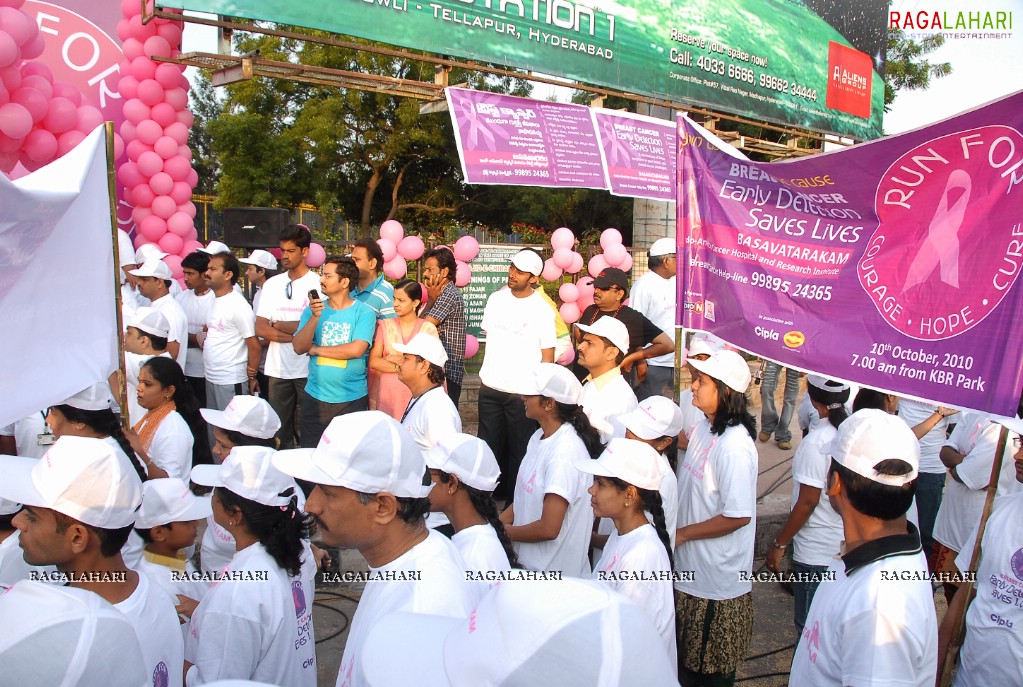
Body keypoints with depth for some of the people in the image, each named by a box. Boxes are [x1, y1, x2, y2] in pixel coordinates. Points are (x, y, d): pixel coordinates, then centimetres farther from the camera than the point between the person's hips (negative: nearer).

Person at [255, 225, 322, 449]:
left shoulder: (318, 284, -5)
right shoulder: (272, 284, 9)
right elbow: (261, 329, 2)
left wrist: (277, 324, -3)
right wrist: (297, 334, -10)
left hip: (307, 370, -4)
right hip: (278, 369, 4)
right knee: (281, 429, 12)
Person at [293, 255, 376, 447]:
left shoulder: (364, 312, -7)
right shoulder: (313, 309, 5)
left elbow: (356, 350, -20)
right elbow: (299, 347, -3)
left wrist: (317, 350, -9)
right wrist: (315, 317, -16)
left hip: (352, 398, -3)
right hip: (315, 397, 3)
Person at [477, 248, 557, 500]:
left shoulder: (542, 310, -9)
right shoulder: (495, 299, 5)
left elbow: (548, 356, -6)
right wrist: (486, 373, 8)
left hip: (522, 393, -4)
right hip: (489, 387, 4)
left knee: (519, 450, 6)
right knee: (488, 446, 12)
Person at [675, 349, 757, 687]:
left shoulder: (734, 446, -26)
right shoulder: (703, 427, 2)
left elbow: (738, 516, -24)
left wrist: (681, 533, -16)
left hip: (716, 581, -8)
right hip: (690, 570, 8)